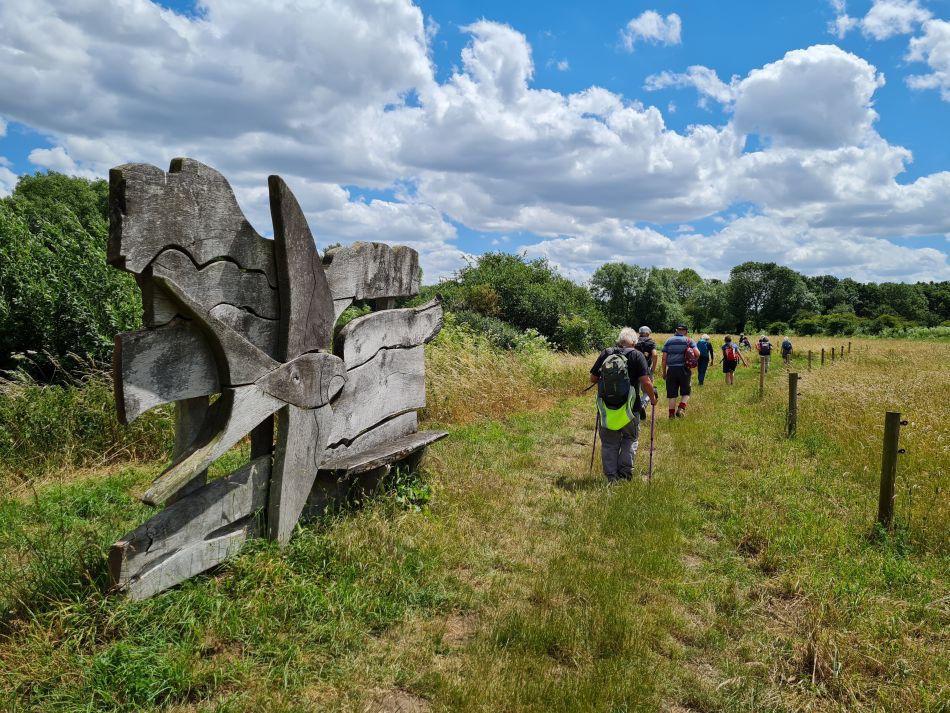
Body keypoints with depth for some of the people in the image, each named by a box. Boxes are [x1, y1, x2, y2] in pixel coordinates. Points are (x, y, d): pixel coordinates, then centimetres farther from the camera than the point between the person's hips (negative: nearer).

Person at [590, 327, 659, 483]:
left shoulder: (605, 354, 1)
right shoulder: (637, 355, -7)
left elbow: (593, 379, 5)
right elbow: (646, 382, -14)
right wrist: (653, 398, 3)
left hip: (606, 409, 2)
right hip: (630, 409, -2)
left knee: (609, 443, 13)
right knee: (630, 438, 20)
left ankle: (611, 476, 13)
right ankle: (625, 470, 12)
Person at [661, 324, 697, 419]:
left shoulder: (669, 341, 9)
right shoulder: (688, 340, 5)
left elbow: (664, 358, 3)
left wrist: (664, 372, 9)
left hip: (671, 369, 1)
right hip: (684, 370, -1)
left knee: (672, 394, 6)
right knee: (685, 393, 11)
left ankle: (672, 414, 8)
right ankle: (681, 408, -11)